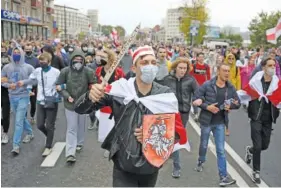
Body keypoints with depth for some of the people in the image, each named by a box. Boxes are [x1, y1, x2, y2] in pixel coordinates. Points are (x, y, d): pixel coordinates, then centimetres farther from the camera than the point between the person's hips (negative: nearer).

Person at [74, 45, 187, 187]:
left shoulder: (165, 95, -6)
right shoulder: (120, 89, -12)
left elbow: (179, 131, -4)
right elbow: (80, 109, -10)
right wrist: (90, 96, -33)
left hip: (151, 167, 3)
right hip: (123, 167, -3)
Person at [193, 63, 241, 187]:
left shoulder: (231, 88, -4)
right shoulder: (207, 85, -14)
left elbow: (238, 103, 5)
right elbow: (195, 99, -10)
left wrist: (231, 105, -16)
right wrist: (207, 106, -22)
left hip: (220, 123, 2)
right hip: (206, 121, -1)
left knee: (221, 150, 0)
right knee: (204, 145, 19)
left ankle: (223, 177, 4)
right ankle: (201, 161, 49)